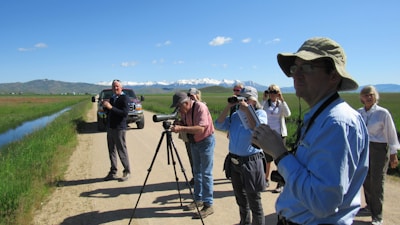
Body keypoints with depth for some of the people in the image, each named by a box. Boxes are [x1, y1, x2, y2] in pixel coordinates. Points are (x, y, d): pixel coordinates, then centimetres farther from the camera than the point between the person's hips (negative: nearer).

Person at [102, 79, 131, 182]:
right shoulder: (112, 98, 14)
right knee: (111, 151, 11)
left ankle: (127, 172, 12)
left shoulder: (125, 98, -9)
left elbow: (125, 113, -21)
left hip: (119, 128, -8)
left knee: (122, 151, -1)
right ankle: (113, 173, 20)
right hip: (110, 127, 8)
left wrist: (111, 107, -23)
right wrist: (105, 106, 0)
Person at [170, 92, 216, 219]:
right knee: (197, 172, 15)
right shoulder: (183, 111, -3)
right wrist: (178, 126, -11)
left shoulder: (200, 107, -25)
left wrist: (181, 128, -40)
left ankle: (208, 205, 2)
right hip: (194, 142, 8)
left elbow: (200, 128, -35)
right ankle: (198, 199, 28)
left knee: (206, 173, -6)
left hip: (206, 141, -8)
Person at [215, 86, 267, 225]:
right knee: (240, 198, 23)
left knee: (254, 201, 3)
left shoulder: (260, 113, -7)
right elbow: (219, 125, -1)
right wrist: (228, 107, -8)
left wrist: (247, 110, -24)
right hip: (234, 161, 6)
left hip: (251, 162, -6)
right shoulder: (235, 115, 8)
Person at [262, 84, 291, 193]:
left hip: (280, 134, -1)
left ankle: (280, 184, 10)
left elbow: (287, 114, -16)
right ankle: (266, 180, 29)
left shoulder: (281, 104, 1)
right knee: (267, 159, 11)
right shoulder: (265, 103, 2)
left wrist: (282, 100, -16)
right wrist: (263, 100, -14)